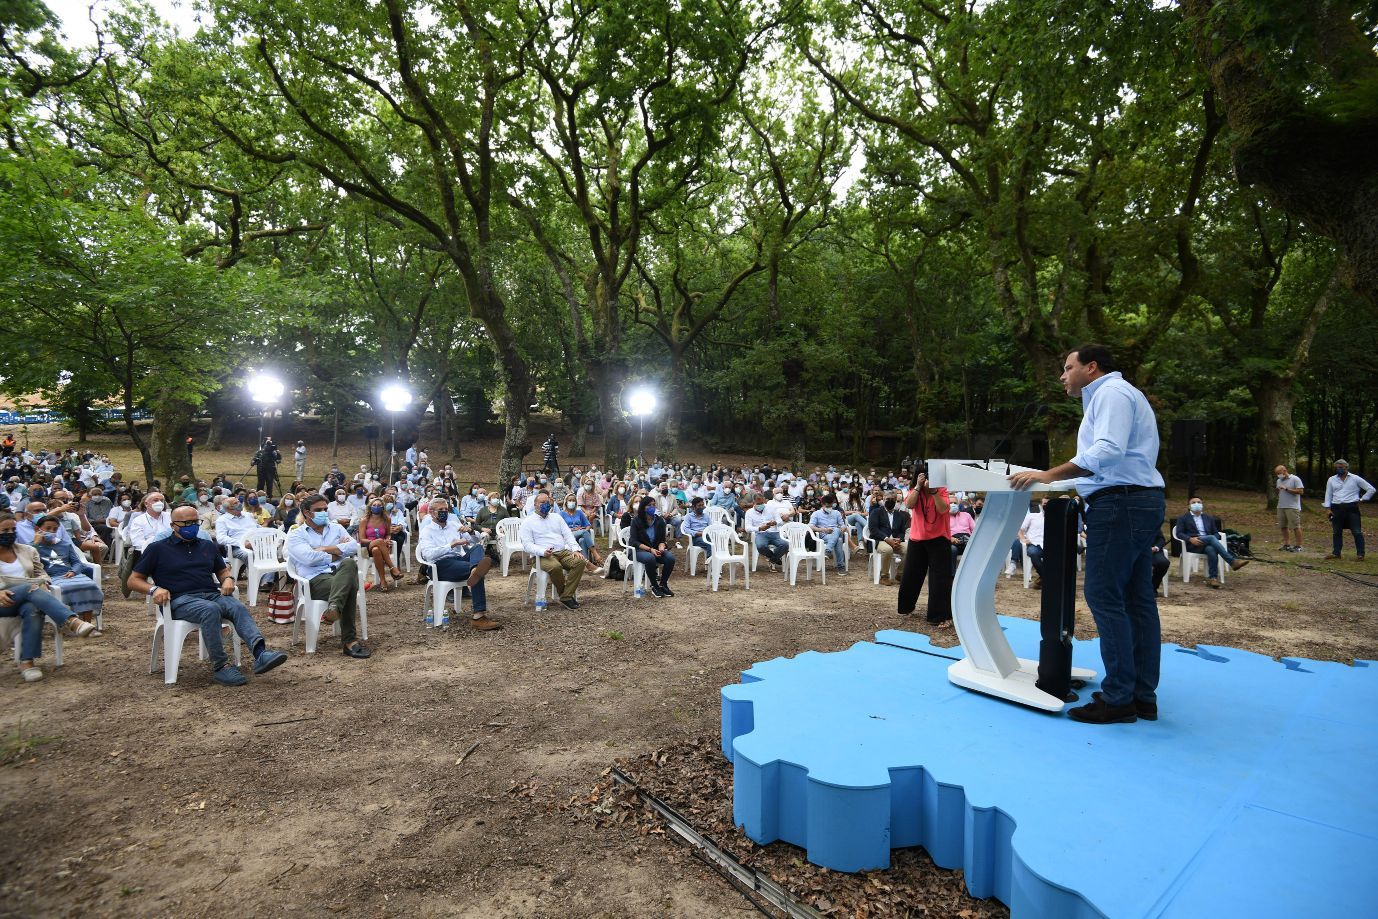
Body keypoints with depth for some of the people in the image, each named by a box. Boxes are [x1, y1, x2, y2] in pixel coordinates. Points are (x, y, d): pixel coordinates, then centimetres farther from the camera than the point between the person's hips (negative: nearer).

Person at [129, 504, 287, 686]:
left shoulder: (208, 546, 24)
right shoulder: (158, 548, 11)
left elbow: (222, 570, 33)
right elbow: (134, 581, 11)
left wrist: (228, 579, 8)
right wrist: (154, 589, -11)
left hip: (212, 595, 4)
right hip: (180, 600, -4)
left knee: (239, 607, -29)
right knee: (211, 610, -37)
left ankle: (260, 652, -51)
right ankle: (219, 666, -33)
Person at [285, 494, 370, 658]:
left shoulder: (336, 528, 24)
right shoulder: (296, 535, 12)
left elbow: (354, 547, 4)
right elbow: (309, 557, -9)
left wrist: (325, 549, -3)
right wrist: (338, 551, 2)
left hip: (342, 573, 3)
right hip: (316, 579, -3)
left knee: (349, 563, -37)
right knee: (349, 585, -37)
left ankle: (333, 609, -53)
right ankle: (349, 641, -39)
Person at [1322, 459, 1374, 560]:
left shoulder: (1355, 479, 3)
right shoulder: (1331, 480, 10)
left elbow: (1371, 489, 9)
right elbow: (1328, 494, 13)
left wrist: (1362, 499, 3)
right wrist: (1328, 507, 5)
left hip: (1352, 508, -3)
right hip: (1337, 509, 3)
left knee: (1357, 532, -3)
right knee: (1336, 532, 7)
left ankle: (1360, 554, 4)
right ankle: (1336, 552, 14)